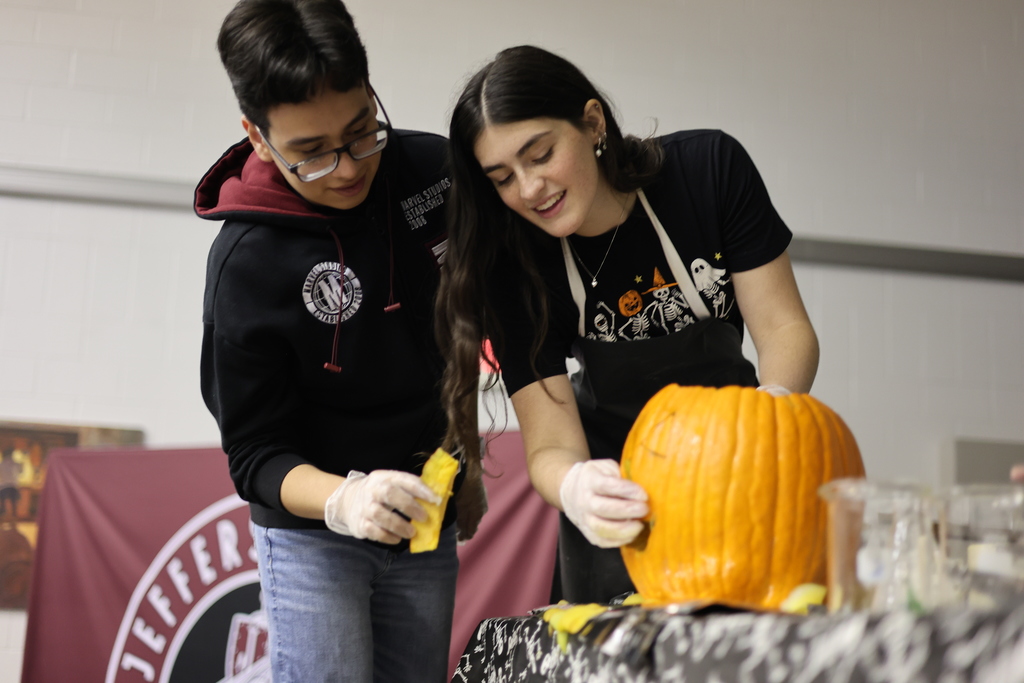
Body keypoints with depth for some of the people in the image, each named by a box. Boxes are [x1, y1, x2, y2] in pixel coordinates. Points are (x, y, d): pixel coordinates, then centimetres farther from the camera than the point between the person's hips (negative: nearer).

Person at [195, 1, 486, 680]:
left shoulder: (435, 169, -9)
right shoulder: (247, 263, -22)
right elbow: (257, 454, -17)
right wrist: (345, 502, -37)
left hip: (426, 522, 5)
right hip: (313, 530, -4)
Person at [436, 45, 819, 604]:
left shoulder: (709, 167, -18)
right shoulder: (515, 266, -19)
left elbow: (784, 327, -16)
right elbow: (550, 446, -23)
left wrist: (775, 401, -38)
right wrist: (574, 488, -47)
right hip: (618, 469, 0)